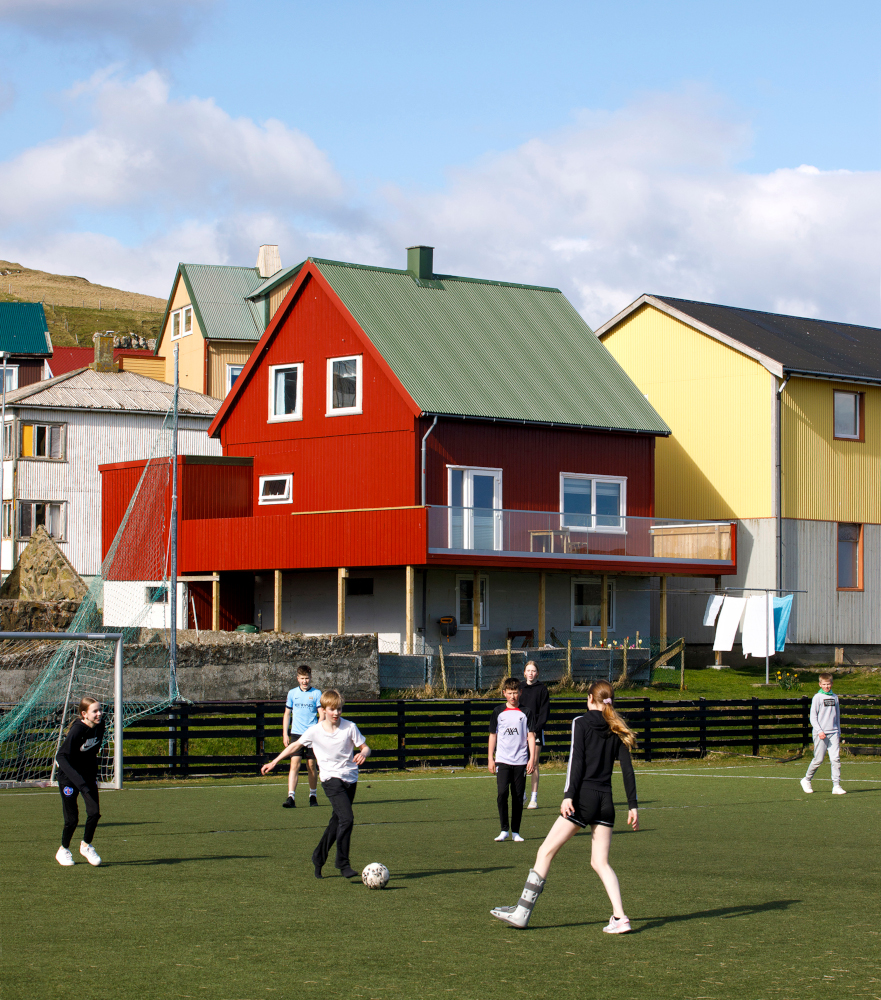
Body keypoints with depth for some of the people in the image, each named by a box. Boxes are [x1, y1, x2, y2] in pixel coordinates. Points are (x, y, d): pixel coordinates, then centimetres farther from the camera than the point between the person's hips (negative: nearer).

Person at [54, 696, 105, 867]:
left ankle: (86, 846, 15)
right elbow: (61, 757, -32)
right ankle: (63, 851, 24)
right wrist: (79, 781, -42)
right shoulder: (77, 731, -27)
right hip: (68, 776, -5)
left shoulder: (99, 726, -7)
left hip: (88, 774, 5)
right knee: (72, 819, -1)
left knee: (94, 812, -9)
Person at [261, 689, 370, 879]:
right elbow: (295, 746, 10)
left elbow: (365, 747, 1)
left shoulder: (350, 727, -3)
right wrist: (274, 762, 12)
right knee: (346, 818, -21)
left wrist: (363, 754, -23)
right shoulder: (314, 731, -5)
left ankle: (319, 857, 32)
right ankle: (343, 863, -13)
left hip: (350, 779, 3)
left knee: (337, 821, 12)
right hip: (331, 779, -3)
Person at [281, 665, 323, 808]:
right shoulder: (292, 693, 9)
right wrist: (285, 734, 9)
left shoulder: (316, 693, 2)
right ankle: (291, 797, -18)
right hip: (296, 734, 1)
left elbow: (322, 715, 2)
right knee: (294, 764, -10)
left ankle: (313, 795, 22)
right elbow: (287, 714, 16)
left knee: (311, 765, 5)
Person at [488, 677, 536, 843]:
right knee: (502, 792, -15)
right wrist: (490, 759, 7)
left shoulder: (525, 712, 4)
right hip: (502, 760, 0)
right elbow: (493, 735, 12)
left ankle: (515, 832, 11)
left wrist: (532, 759, -4)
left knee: (518, 796, 2)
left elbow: (531, 736, 4)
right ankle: (504, 829, -4)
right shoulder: (498, 711, 7)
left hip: (521, 761, 0)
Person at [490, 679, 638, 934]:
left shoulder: (581, 723, -2)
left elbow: (576, 761, -12)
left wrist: (568, 796, -15)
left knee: (546, 852, 1)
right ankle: (619, 917, -5)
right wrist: (632, 806, 9)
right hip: (606, 801, 5)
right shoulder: (617, 731, 11)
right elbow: (627, 769, 8)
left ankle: (522, 911, 0)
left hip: (583, 798, -5)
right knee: (600, 862, 9)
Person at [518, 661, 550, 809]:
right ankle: (522, 795, 9)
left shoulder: (542, 689, 2)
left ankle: (534, 798, 2)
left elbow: (544, 712, -2)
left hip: (536, 730, -2)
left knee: (534, 764, 0)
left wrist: (536, 729, -13)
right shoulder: (520, 689, 10)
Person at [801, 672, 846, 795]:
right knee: (818, 759, -1)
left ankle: (836, 785, -7)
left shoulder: (835, 697, 13)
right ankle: (806, 780, 20)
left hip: (833, 732, 4)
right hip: (821, 734, -4)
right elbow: (813, 717, -4)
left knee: (836, 758, -7)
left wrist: (839, 733, 20)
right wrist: (819, 731, -14)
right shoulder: (817, 697, -1)